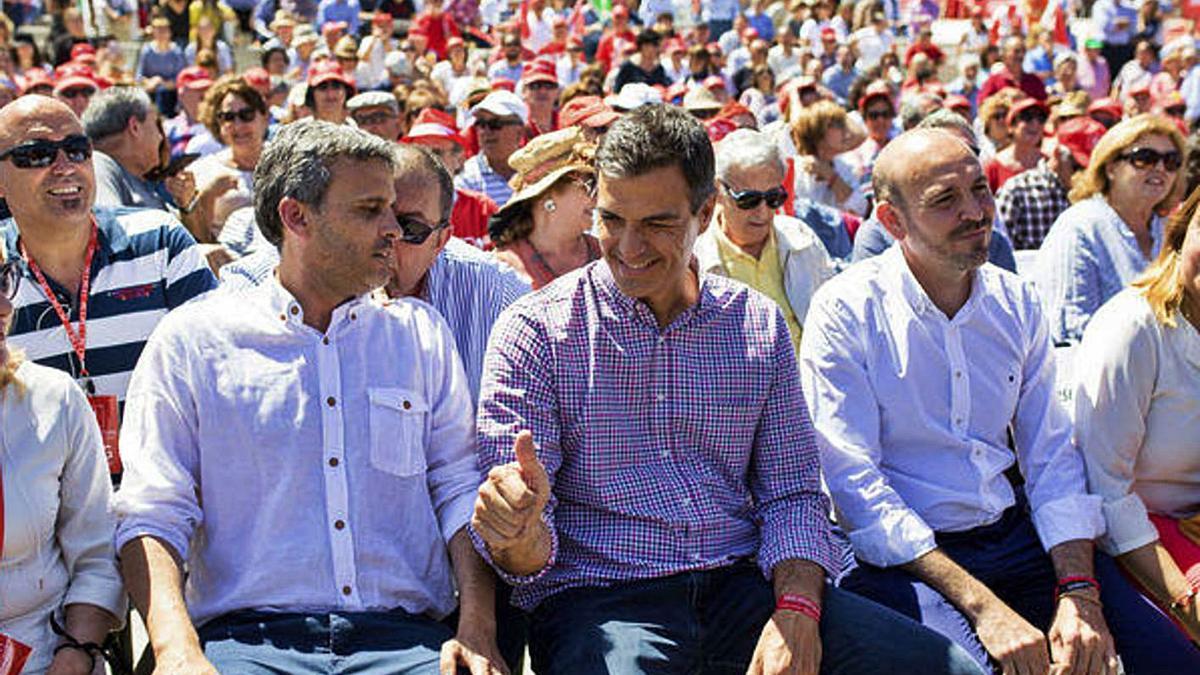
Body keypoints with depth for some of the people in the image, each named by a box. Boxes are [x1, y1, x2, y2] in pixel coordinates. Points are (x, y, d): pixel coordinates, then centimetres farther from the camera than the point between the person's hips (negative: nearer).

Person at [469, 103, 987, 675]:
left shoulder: (759, 325, 11)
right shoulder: (534, 329, 0)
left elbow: (790, 493, 11)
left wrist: (796, 611, -9)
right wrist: (517, 534, -29)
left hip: (743, 582, 4)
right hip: (597, 595, -3)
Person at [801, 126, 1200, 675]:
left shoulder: (1016, 302, 8)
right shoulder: (844, 312, -8)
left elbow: (1051, 455, 8)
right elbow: (855, 484, -14)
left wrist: (1079, 593, -8)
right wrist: (981, 604, -21)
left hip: (1014, 533, 5)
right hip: (900, 555, -5)